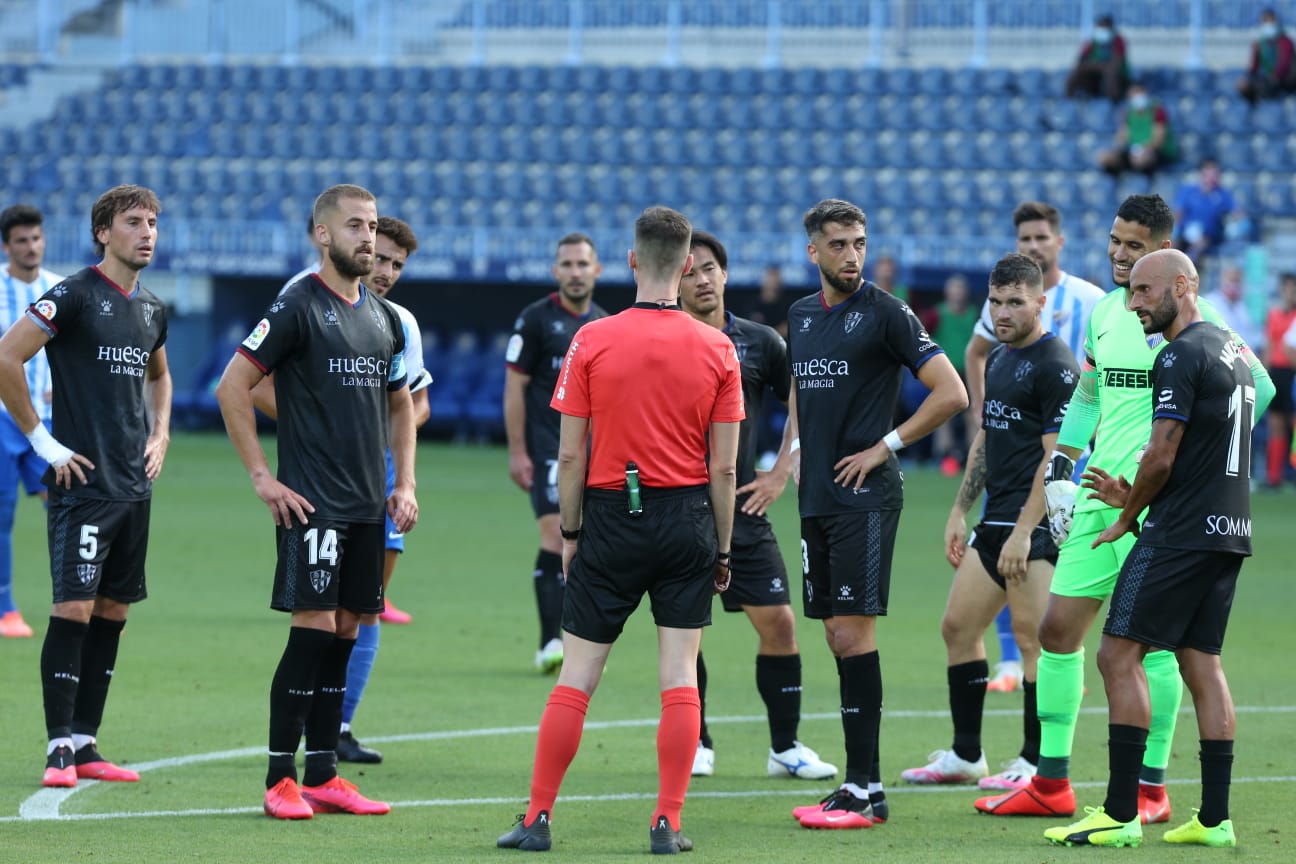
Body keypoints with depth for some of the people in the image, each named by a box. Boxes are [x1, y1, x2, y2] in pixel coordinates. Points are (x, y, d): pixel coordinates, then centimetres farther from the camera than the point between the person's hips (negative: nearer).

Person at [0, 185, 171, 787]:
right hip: (82, 481, -7)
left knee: (112, 613, 8)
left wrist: (160, 435, 17)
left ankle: (85, 744, 13)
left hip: (134, 485, 7)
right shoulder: (74, 296, -9)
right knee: (73, 609, -10)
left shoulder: (152, 309, 14)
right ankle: (60, 749, -7)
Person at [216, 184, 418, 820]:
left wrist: (405, 483, 15)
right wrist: (261, 477, -11)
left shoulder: (385, 317, 14)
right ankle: (279, 781, -6)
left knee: (343, 634, 7)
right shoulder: (297, 307, -8)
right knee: (313, 628, -10)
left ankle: (321, 777, 12)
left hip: (368, 505, 7)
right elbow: (231, 387, -9)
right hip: (313, 501, -7)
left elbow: (400, 405, 26)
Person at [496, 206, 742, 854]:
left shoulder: (592, 341, -5)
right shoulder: (718, 349, -2)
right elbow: (725, 467, -2)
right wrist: (721, 547, 7)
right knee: (679, 675, 3)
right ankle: (667, 824, 0)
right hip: (687, 519, 1)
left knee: (577, 674, 4)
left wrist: (569, 533, 6)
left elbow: (571, 454, -4)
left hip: (612, 516, -1)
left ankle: (537, 819, 5)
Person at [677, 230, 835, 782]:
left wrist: (782, 473, 7)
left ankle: (785, 747, 8)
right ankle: (695, 745, 16)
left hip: (743, 508, 1)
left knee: (778, 623, -3)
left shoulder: (759, 342, 5)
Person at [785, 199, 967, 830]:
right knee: (838, 636, 7)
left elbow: (952, 394, -10)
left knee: (853, 631, -11)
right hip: (817, 495, 7)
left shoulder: (885, 313, -7)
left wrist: (886, 446, -9)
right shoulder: (801, 315, 14)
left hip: (866, 495, -7)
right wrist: (796, 448, 15)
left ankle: (864, 790, -10)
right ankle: (861, 781, 11)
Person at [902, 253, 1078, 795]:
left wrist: (1023, 530, -21)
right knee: (958, 627, 11)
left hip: (1036, 525, -10)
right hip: (995, 521, 10)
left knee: (1034, 640, -8)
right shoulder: (998, 359, 16)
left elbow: (1057, 455, -18)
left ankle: (1036, 765, -2)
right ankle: (965, 756, 19)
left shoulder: (1054, 364, -13)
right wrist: (960, 511, 20)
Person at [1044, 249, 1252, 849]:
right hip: (1229, 530, 9)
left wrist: (1128, 516, 1)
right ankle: (1215, 818, 6)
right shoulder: (1231, 351, 17)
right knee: (1201, 664, 9)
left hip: (1181, 532, -9)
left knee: (1120, 654, -6)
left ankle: (1120, 814, -10)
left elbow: (1162, 456, -16)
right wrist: (1132, 495, 16)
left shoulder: (1181, 356, -13)